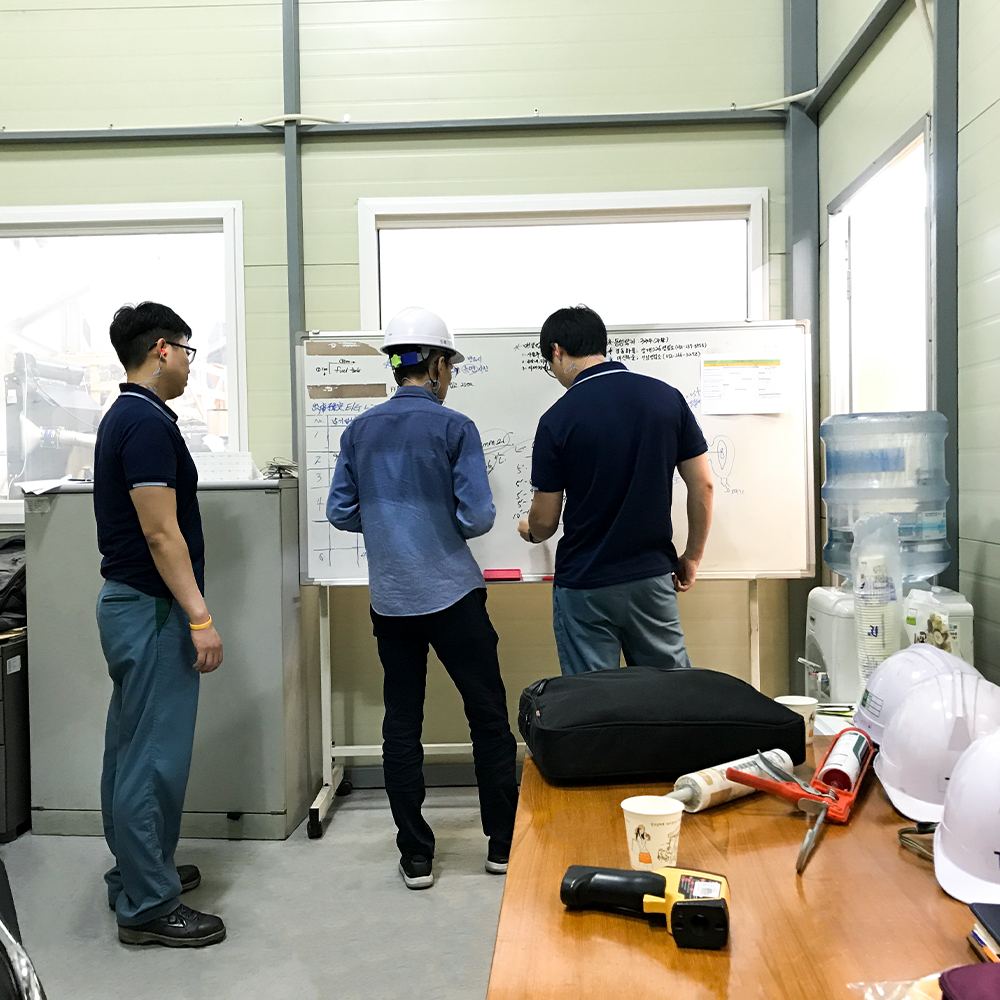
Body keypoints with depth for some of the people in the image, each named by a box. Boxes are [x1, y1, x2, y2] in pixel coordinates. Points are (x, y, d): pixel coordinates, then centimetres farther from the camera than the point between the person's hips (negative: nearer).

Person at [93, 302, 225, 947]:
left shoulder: (123, 417, 13)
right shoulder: (149, 423, -18)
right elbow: (160, 534, -23)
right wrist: (200, 616, -20)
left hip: (129, 603, 11)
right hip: (151, 609, -11)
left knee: (133, 749, 17)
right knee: (155, 756, -3)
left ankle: (137, 874, 31)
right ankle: (148, 906, 7)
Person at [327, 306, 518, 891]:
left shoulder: (360, 430, 4)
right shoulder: (454, 428, -9)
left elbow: (341, 513, 6)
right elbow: (478, 517, -13)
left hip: (390, 599, 4)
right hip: (452, 595, -4)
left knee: (402, 724, 9)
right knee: (489, 716, 9)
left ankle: (416, 858, 16)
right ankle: (505, 843, 19)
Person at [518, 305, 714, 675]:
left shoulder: (558, 420, -12)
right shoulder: (667, 397, -2)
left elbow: (544, 522, -5)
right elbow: (702, 485, 0)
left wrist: (529, 530, 19)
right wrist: (692, 558, 12)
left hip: (585, 586, -3)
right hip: (653, 578, 3)